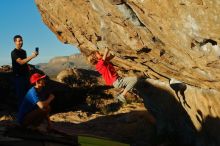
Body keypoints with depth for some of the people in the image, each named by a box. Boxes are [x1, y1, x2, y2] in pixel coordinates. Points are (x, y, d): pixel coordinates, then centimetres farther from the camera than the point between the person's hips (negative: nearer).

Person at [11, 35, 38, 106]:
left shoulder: (23, 51, 14)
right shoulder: (14, 53, -11)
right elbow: (21, 62, -25)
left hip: (25, 75, 8)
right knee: (21, 94, -7)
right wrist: (31, 56, -33)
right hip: (19, 76, -8)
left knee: (27, 93, 9)